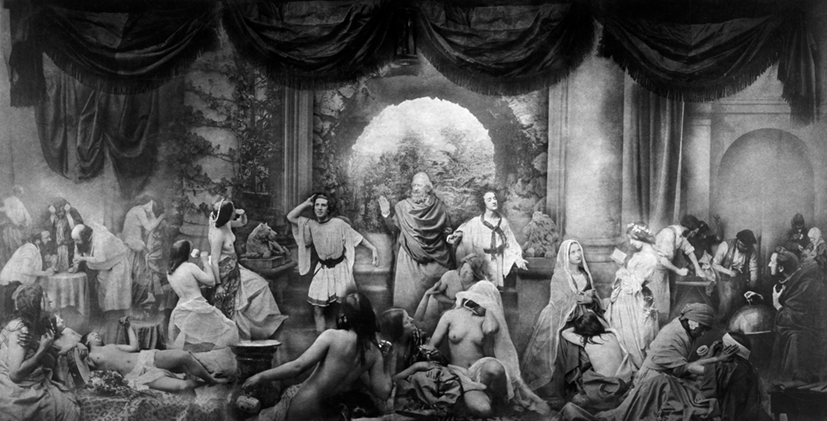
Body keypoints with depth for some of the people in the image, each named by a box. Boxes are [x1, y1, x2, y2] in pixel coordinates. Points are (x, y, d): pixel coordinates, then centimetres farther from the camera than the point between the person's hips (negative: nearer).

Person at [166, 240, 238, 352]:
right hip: (196, 308, -7)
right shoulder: (190, 267, -11)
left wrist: (201, 265, 18)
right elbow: (211, 281, -5)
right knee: (228, 330, 1)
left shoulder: (170, 273, 10)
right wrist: (206, 262, 4)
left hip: (180, 312, 7)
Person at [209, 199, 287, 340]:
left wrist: (242, 214, -10)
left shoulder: (227, 223, -7)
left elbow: (242, 223, 14)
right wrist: (218, 285, -21)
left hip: (234, 269, 9)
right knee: (229, 308, 7)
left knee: (259, 285, 18)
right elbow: (214, 262, -27)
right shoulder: (217, 235, -31)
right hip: (224, 273, -9)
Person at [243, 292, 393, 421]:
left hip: (300, 408, -4)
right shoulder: (374, 352, -4)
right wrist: (385, 366, 11)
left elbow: (297, 366, -20)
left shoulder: (332, 336, -16)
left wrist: (260, 377, -12)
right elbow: (383, 392, -5)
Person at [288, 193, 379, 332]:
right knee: (317, 308, 2)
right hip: (322, 269, 3)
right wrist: (307, 203, -2)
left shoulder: (339, 223, -8)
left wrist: (373, 249, -15)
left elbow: (358, 237, -6)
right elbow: (290, 217, -1)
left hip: (340, 267, -3)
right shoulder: (310, 224, 3)